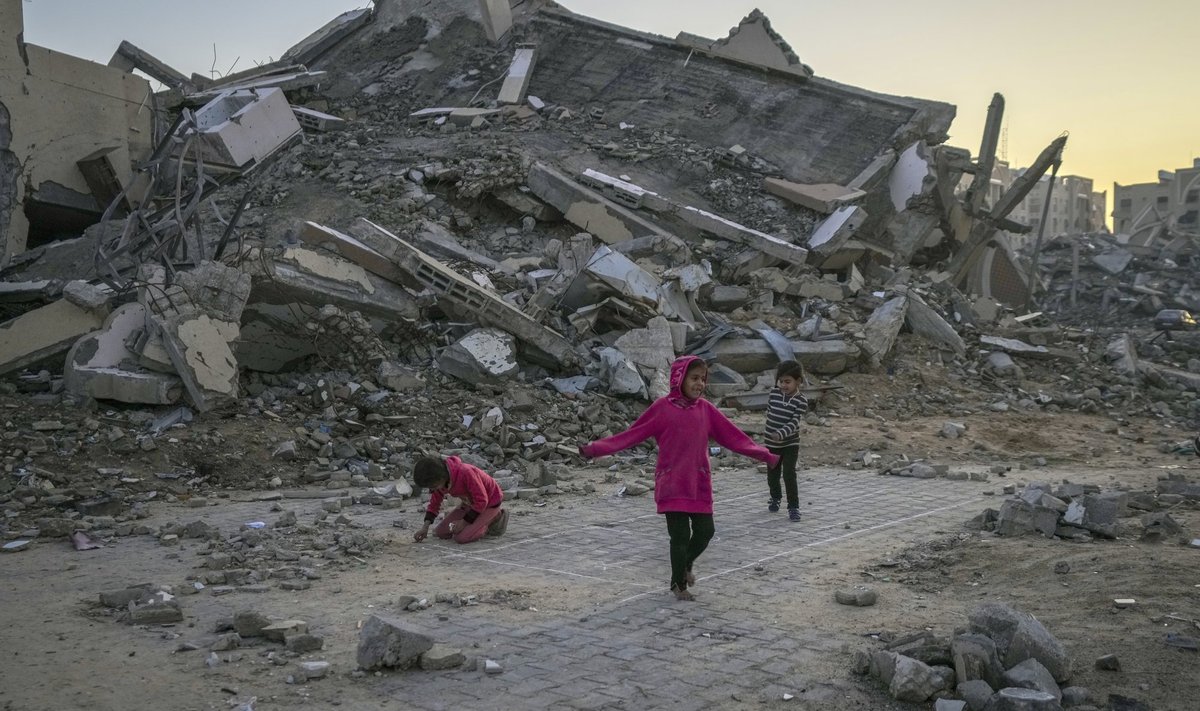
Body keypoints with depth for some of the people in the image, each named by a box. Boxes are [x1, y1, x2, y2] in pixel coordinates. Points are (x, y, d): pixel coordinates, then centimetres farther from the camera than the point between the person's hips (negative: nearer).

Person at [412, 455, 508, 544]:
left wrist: (464, 522, -22)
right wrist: (425, 527, -9)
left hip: (490, 502, -8)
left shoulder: (466, 473, -36)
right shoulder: (441, 479, -13)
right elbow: (435, 501, 2)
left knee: (461, 537, -22)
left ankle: (494, 518, -1)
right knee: (440, 532, 0)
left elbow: (482, 501, -29)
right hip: (470, 502, 8)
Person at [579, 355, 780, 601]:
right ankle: (679, 583, 23)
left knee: (705, 531, 4)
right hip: (671, 484, -4)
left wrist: (763, 454, 1)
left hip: (699, 484, 4)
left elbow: (732, 436, 5)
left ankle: (685, 565, 36)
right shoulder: (662, 408, -7)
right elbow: (632, 435, -7)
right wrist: (596, 449, -14)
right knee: (680, 535, -1)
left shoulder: (706, 409, 3)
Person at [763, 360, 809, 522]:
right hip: (772, 443, 4)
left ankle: (793, 506, -3)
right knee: (773, 474, 16)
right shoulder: (774, 393, -6)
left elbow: (794, 423, -26)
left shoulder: (801, 401, -17)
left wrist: (780, 434, -41)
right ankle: (775, 497, 42)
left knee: (789, 474, -13)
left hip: (790, 443, -4)